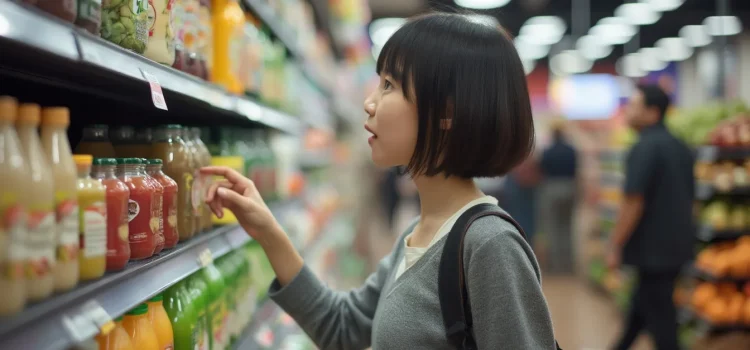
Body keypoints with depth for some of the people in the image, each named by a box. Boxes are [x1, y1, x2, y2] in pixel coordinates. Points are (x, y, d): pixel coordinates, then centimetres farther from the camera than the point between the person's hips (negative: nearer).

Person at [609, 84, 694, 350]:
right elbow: (689, 198, 17)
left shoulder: (644, 148, -17)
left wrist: (616, 246, -13)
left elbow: (633, 202, -21)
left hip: (652, 248, -9)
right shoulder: (680, 148, 10)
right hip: (677, 243, 9)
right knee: (641, 304, 20)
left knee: (658, 314, 0)